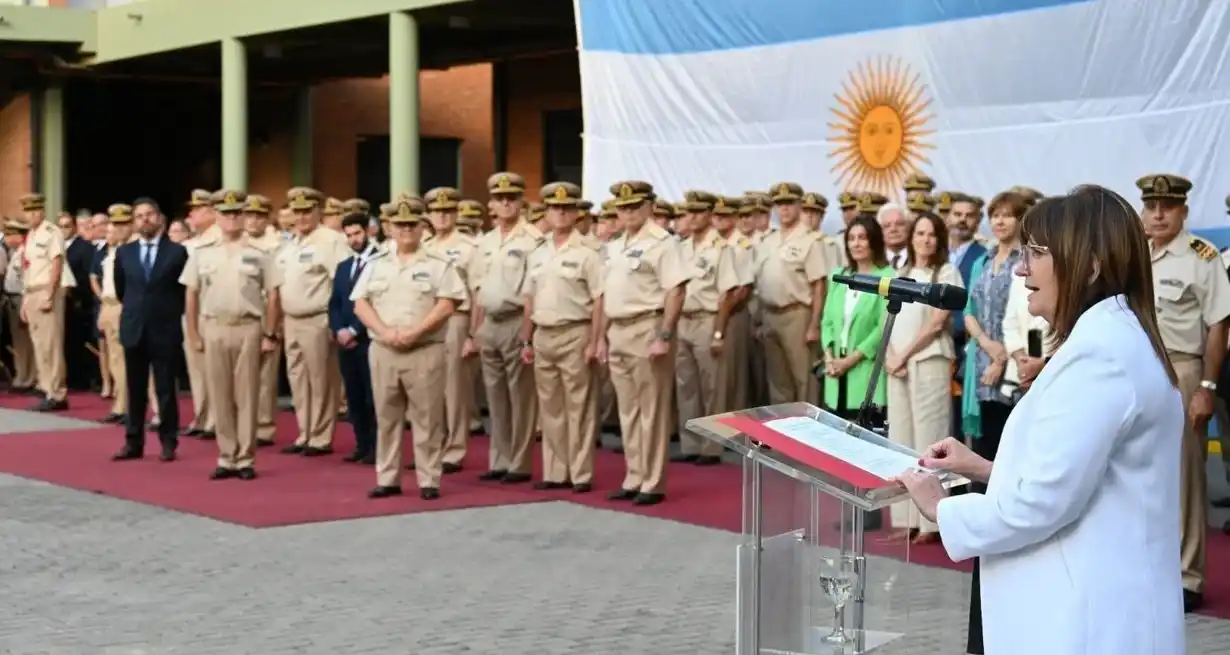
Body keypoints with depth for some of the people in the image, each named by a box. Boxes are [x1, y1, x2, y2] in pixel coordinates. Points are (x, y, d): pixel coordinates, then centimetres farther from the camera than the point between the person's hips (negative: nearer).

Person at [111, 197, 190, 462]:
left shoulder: (177, 252, -3)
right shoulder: (124, 252, 6)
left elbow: (185, 289, 5)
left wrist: (170, 313, 7)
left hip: (165, 330, -3)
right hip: (134, 329, 3)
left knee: (165, 389, 2)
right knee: (135, 389, 8)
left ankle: (168, 443, 9)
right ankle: (134, 442, 13)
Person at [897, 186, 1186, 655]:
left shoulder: (1099, 351, -20)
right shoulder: (1115, 336, 15)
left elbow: (1044, 500, -22)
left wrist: (942, 510, -7)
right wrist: (988, 470, 13)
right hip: (1095, 605, 10)